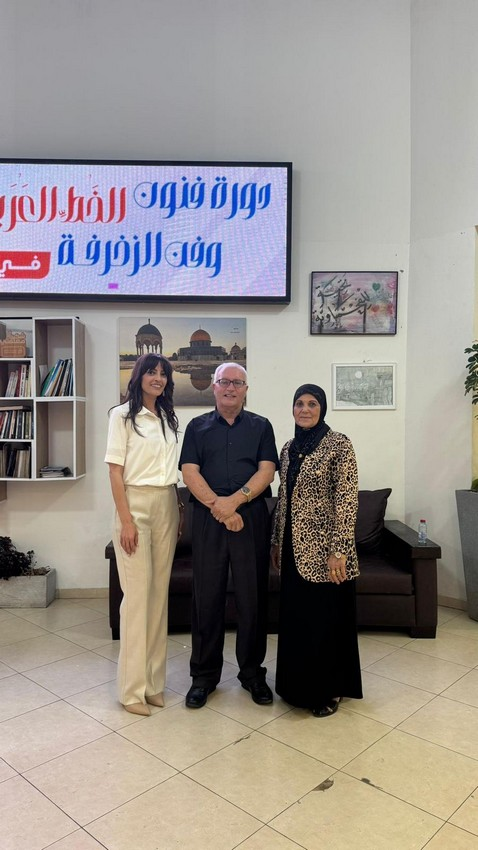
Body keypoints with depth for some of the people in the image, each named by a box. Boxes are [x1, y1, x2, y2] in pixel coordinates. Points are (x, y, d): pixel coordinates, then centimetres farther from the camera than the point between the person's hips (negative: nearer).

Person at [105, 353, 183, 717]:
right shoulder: (123, 415, -3)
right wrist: (126, 520, -14)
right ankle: (133, 687, 8)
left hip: (167, 506, 5)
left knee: (160, 592, 8)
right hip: (136, 504, -5)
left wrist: (179, 511, 10)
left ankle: (154, 680, 20)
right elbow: (115, 471, -8)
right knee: (137, 594, -4)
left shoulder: (169, 418, 13)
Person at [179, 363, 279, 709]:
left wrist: (234, 500, -15)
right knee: (207, 596, 5)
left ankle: (253, 672, 22)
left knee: (253, 596, 5)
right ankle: (204, 674, 20)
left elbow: (267, 471, -1)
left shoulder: (261, 427, 11)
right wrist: (218, 506, -13)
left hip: (252, 518, 0)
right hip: (207, 519, 0)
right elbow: (190, 472, 0)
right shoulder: (197, 427, 11)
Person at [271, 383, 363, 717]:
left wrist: (338, 550, -19)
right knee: (296, 617, 15)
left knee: (326, 619, 6)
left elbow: (347, 499, -15)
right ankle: (300, 686, 34)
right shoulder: (289, 448, 10)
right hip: (294, 548, 7)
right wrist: (276, 542, 15)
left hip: (323, 548, -6)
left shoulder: (339, 444, -10)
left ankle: (330, 691, 25)